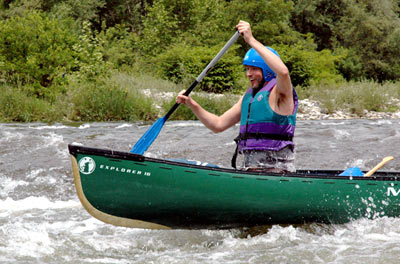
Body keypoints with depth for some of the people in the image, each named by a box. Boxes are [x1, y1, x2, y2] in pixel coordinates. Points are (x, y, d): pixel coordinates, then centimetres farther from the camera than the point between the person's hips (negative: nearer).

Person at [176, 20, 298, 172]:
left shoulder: (279, 93, -6)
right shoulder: (248, 97, 20)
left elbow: (283, 72, -30)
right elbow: (218, 125, 22)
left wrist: (252, 41, -26)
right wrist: (192, 104, 9)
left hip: (276, 172, -8)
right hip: (250, 171, 8)